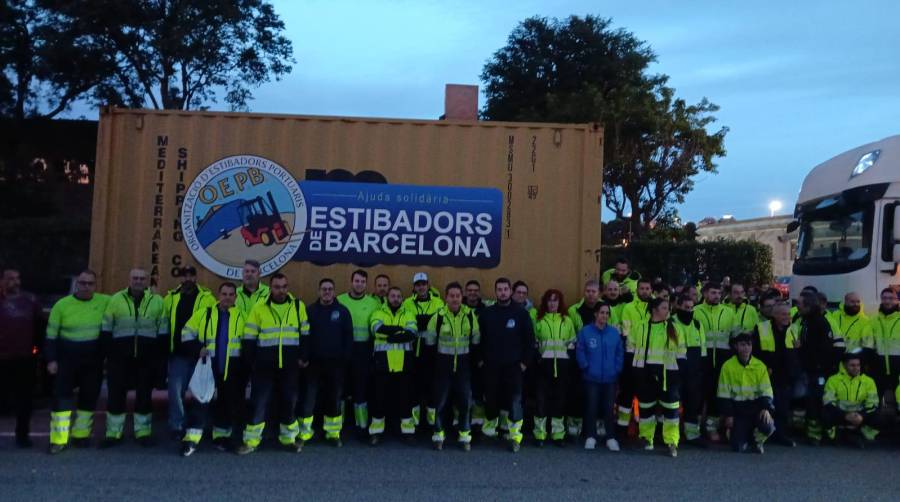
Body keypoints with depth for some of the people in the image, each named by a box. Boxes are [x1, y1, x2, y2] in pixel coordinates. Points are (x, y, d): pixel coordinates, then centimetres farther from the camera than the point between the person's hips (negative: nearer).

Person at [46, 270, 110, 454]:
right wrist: (51, 360, -7)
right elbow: (52, 335, 0)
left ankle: (81, 435, 23)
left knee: (89, 397, 9)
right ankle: (58, 439, -1)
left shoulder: (105, 302, -2)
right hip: (67, 359, -2)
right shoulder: (62, 305, -3)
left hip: (94, 361, 2)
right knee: (62, 396, -5)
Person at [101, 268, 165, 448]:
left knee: (144, 395, 6)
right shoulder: (116, 299, 6)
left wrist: (159, 355, 0)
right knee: (116, 393, 4)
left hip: (147, 358, 0)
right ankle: (113, 433, 15)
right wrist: (108, 353, -1)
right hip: (120, 357, 0)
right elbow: (106, 328, 7)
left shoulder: (157, 301, 5)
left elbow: (162, 331, 6)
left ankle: (143, 432, 16)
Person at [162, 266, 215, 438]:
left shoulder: (207, 298, 0)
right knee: (176, 390, -1)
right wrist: (164, 350, 7)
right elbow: (163, 326, 13)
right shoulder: (170, 298, 8)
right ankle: (177, 427, 10)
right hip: (178, 353, 2)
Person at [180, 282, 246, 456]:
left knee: (229, 403, 9)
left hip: (232, 369, 1)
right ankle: (191, 439, -1)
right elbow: (187, 332, 9)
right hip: (208, 366, -1)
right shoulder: (205, 313, 3)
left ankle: (222, 436, 26)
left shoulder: (242, 315, 2)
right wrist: (197, 350, -4)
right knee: (201, 400, -4)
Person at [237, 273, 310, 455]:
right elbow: (249, 338, 3)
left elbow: (305, 335, 9)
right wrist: (252, 362, -2)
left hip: (290, 365, 1)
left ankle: (288, 438, 23)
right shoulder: (259, 308, 0)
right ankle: (251, 441, 14)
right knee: (259, 401, 3)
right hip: (264, 365, -1)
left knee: (289, 401, 9)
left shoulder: (298, 306, 3)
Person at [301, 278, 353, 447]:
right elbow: (303, 335, 2)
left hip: (336, 363, 0)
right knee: (309, 397, 0)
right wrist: (303, 357, -7)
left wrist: (347, 358, -5)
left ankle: (333, 433, 19)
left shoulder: (342, 311, 2)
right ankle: (304, 433, 11)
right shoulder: (310, 310, 4)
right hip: (314, 362, 0)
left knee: (334, 398, 8)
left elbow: (348, 336, 1)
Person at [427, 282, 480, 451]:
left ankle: (465, 435, 17)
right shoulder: (438, 316, -9)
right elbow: (430, 341, 0)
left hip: (464, 363, 2)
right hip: (443, 363, -1)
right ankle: (438, 434, 17)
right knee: (440, 399, 4)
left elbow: (475, 340, 8)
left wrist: (471, 357, 9)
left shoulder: (470, 315, -4)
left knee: (465, 399, 4)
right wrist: (436, 359, 3)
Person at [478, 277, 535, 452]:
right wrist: (480, 359, 4)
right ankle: (490, 423, 34)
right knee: (491, 397, 10)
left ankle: (515, 435, -1)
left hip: (513, 365, -2)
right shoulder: (487, 313, 5)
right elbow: (479, 338, 10)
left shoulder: (521, 313, -1)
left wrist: (525, 361, -3)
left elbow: (529, 339, 1)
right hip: (491, 365, 2)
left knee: (515, 399, -6)